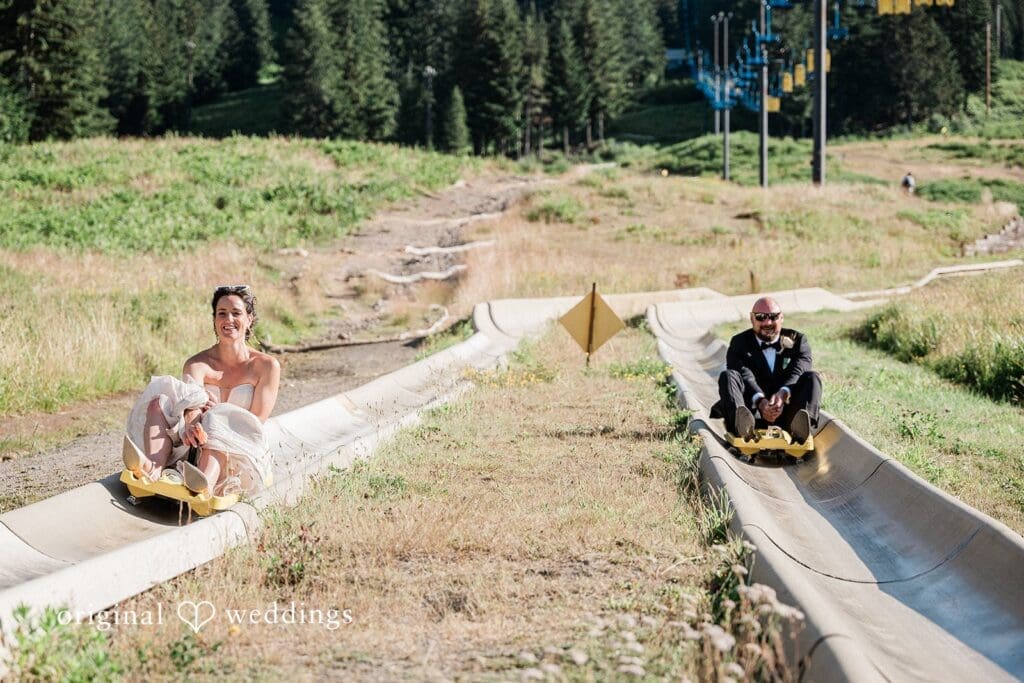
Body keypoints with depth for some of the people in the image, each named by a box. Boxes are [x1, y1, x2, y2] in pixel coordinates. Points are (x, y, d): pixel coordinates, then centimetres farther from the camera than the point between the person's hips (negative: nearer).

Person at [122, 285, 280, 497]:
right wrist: (191, 426, -40)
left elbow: (256, 423, -3)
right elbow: (192, 405, -16)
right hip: (198, 447, 3)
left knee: (216, 420, -35)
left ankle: (205, 482, -70)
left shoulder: (267, 366, 3)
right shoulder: (198, 364, 5)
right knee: (159, 403, -20)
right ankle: (153, 468, -51)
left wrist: (219, 413, -20)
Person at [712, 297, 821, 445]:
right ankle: (741, 420, -55)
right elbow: (745, 375, -9)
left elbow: (798, 372, -7)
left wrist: (783, 394, -30)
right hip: (751, 410, -1)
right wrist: (760, 401, -30)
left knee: (811, 378, -20)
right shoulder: (740, 342, 11)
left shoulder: (797, 340, 13)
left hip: (786, 412, 1)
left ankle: (802, 425, -52)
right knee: (727, 376, -22)